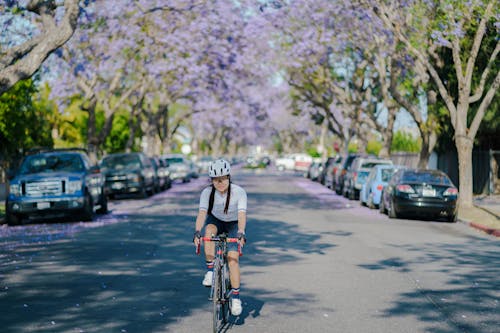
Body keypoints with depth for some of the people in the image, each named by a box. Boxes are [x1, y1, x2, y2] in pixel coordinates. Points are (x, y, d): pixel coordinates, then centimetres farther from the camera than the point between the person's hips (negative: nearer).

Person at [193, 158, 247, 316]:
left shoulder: (239, 192, -28)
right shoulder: (207, 192, -23)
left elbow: (242, 214, -38)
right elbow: (202, 213, -34)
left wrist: (241, 233, -54)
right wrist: (197, 232, -49)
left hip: (233, 224, -1)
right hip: (215, 220, 1)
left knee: (233, 259, -17)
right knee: (209, 231, -35)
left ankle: (236, 297, -5)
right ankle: (210, 270, -25)